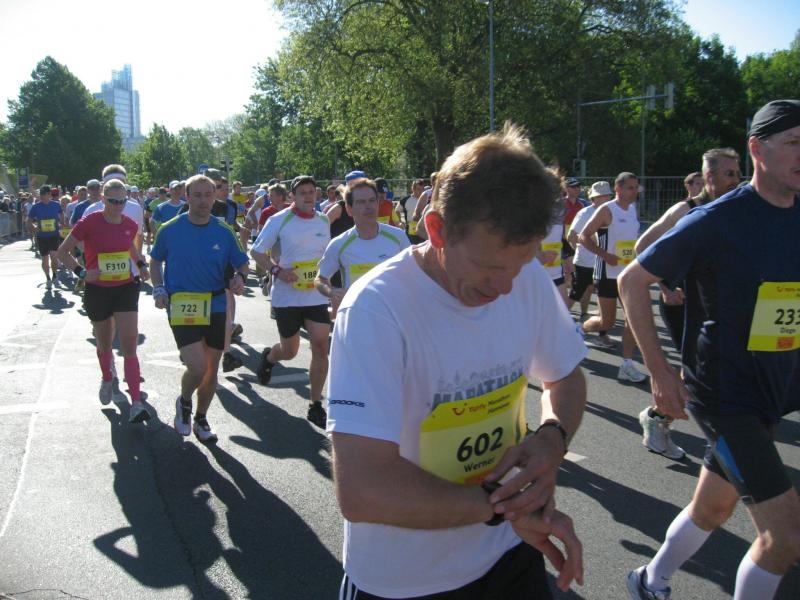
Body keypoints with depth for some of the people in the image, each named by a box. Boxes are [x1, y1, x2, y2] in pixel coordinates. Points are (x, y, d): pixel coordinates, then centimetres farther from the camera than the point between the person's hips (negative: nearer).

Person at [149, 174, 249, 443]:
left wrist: (239, 277, -13)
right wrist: (158, 289, -3)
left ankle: (201, 419, 33)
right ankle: (183, 401, 17)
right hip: (182, 306, -3)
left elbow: (242, 263, 9)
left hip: (216, 307, 3)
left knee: (212, 369, 12)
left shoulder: (224, 232, -1)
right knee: (197, 367, -17)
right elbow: (155, 260, 11)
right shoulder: (170, 229, -4)